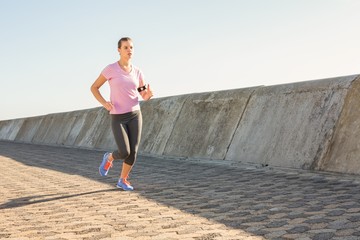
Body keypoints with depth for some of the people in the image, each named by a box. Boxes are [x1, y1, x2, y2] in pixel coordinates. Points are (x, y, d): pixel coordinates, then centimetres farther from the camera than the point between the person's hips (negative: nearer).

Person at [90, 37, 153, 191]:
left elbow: (145, 96, 8)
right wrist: (104, 103, -16)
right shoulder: (110, 69, -8)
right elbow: (94, 88, 1)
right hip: (118, 118, -3)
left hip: (134, 115, 3)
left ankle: (122, 181, 23)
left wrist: (149, 94, -18)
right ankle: (109, 158, 23)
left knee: (133, 152, -2)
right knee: (124, 153, -14)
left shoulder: (137, 72, 4)